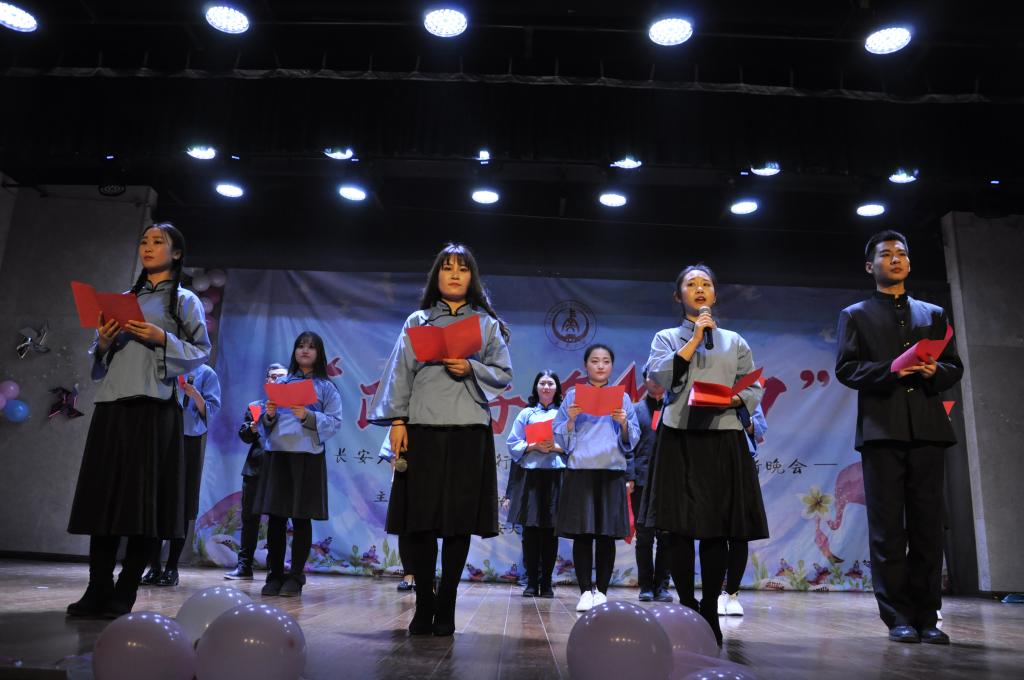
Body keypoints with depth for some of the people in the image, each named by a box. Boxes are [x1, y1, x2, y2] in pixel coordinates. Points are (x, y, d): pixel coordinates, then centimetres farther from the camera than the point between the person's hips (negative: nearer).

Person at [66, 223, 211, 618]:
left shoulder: (185, 301, 8)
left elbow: (201, 352, -1)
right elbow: (99, 356, 21)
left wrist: (163, 339, -15)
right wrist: (104, 341, -1)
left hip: (154, 406, -4)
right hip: (111, 405, 5)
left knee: (144, 500, -5)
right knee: (103, 495, 1)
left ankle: (123, 596, 2)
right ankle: (97, 592, 8)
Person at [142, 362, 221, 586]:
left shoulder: (205, 373, 5)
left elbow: (212, 410, -1)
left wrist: (195, 396, -17)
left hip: (190, 441, -3)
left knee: (182, 505, -1)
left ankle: (172, 568, 6)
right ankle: (154, 567, 7)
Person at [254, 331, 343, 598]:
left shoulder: (327, 387, 7)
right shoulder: (281, 383, 16)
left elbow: (335, 424, -3)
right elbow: (264, 425, 17)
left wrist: (308, 416, -17)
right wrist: (269, 416, -5)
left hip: (308, 457, -3)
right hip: (277, 455, 3)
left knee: (301, 518, 0)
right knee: (275, 517, 3)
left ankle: (295, 577, 8)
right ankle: (274, 575, 12)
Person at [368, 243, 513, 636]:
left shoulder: (487, 324, 14)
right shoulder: (417, 321, 14)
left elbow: (504, 375, 9)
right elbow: (401, 373, 7)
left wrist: (471, 370, -9)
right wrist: (397, 420, -3)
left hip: (468, 431, 0)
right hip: (423, 429, 0)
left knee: (459, 521, 0)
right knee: (419, 519, -1)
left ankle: (446, 606, 11)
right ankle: (423, 603, 12)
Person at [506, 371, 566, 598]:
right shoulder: (526, 414, 14)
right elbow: (513, 445, 7)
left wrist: (556, 447, -12)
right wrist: (534, 446, -9)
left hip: (556, 475, 0)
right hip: (530, 474, 1)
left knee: (551, 529, 0)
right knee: (531, 528, -1)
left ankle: (546, 582, 9)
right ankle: (531, 581, 7)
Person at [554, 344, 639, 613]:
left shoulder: (622, 397, 12)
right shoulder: (572, 395, 10)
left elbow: (632, 441, 10)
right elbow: (560, 438, 8)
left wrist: (623, 423, -9)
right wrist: (571, 419, -10)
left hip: (613, 472, 1)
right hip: (580, 471, -1)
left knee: (607, 536, 1)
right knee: (582, 534, -2)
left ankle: (602, 591, 10)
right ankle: (585, 591, 7)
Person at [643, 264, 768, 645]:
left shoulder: (735, 342, 16)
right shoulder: (667, 337, 11)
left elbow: (755, 390, 10)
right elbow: (659, 377, -7)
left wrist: (734, 399, -11)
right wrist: (694, 338, -6)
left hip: (723, 439, 2)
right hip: (679, 438, -1)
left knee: (717, 529, 0)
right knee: (681, 529, -3)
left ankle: (710, 612, 11)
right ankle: (686, 609, 10)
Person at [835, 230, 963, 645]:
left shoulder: (933, 314, 21)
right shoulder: (855, 315, 12)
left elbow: (955, 367, 15)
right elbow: (845, 369, 1)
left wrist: (935, 370, -7)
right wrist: (889, 369, -14)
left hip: (927, 428, 3)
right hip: (882, 428, -2)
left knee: (927, 526, 2)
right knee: (887, 528, -2)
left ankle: (926, 617, 9)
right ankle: (898, 617, 3)